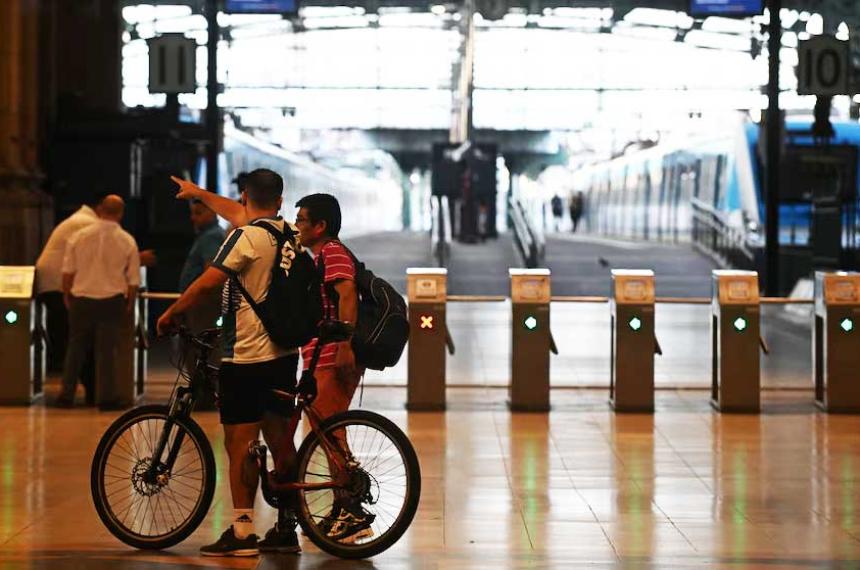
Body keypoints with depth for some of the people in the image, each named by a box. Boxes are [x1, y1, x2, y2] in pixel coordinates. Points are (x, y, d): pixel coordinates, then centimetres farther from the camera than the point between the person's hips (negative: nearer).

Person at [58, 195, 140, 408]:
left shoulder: (79, 237, -2)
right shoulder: (127, 242, -4)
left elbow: (68, 271, 2)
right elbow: (133, 279, -1)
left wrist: (67, 296, 16)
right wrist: (130, 304, 12)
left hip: (82, 299, 1)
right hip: (112, 300, -1)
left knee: (76, 348, 12)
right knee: (107, 349, 3)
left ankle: (67, 395, 13)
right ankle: (106, 396, 3)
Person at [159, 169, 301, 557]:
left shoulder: (246, 237, -14)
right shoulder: (286, 233, 10)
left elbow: (208, 282, -20)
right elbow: (238, 215, 27)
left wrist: (170, 314, -6)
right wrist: (200, 193, 40)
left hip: (246, 355, -8)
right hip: (284, 353, 8)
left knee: (239, 444, -4)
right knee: (281, 441, 12)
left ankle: (242, 532, -5)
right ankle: (286, 529, 16)